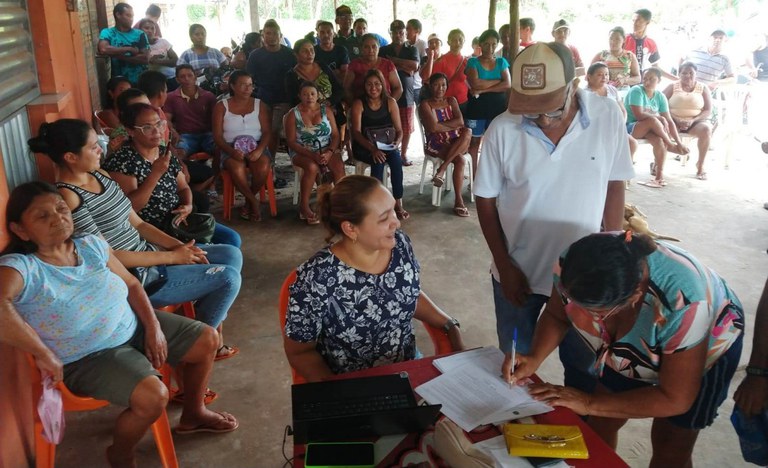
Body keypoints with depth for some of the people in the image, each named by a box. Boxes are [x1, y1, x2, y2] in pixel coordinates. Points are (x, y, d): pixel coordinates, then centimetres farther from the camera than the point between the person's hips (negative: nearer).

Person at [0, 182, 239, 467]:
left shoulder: (91, 245, -5)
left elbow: (131, 285, 4)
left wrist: (153, 326, -7)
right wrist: (44, 355, -40)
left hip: (134, 326, 7)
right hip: (88, 358, -7)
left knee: (207, 340, 8)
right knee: (153, 396, -31)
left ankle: (193, 414, 34)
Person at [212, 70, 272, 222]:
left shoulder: (260, 105, 9)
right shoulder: (221, 106, 4)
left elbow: (267, 132, 2)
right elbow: (217, 136, -1)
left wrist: (259, 150, -18)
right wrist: (232, 151, -20)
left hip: (257, 148, 1)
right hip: (231, 149, -1)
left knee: (263, 167, -33)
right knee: (237, 168, -36)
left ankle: (248, 202, -6)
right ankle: (254, 202, -12)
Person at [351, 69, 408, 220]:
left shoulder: (390, 102, 3)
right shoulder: (358, 104, -6)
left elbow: (399, 130, 2)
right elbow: (356, 132, -16)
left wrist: (396, 143, -22)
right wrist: (372, 148, -32)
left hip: (385, 146, 2)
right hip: (363, 147, -2)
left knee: (396, 157, -30)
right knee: (378, 160, -33)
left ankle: (398, 203, -24)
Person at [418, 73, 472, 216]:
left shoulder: (451, 101, 14)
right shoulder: (425, 104, -2)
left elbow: (460, 121, -2)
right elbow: (433, 127, -17)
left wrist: (440, 125, -11)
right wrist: (452, 126, -6)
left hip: (455, 142, 5)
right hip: (436, 144, -5)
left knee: (468, 132, -30)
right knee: (460, 160, -32)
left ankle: (442, 168, -27)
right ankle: (459, 201, -30)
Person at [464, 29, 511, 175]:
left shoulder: (502, 62, 7)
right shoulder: (473, 62, 0)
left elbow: (507, 85, -7)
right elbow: (475, 83, -16)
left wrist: (484, 89, -15)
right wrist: (498, 81, -10)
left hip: (498, 107, 2)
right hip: (477, 107, -2)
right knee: (475, 141, 3)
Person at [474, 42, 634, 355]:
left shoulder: (608, 117, -13)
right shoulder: (502, 130, -17)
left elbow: (614, 185, -1)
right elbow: (485, 200, -6)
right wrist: (504, 267, -7)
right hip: (518, 273, 0)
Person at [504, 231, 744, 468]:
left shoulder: (684, 305, -43)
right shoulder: (573, 265, -32)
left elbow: (676, 399, -32)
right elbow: (555, 316, -12)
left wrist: (589, 404, -33)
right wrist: (535, 358, -29)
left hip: (705, 348, -3)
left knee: (671, 447, 3)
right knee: (598, 425, 4)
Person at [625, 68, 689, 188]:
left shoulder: (660, 96, 2)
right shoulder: (636, 91, -14)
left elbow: (669, 121, 0)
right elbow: (639, 115, -26)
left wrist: (679, 143, -7)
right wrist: (660, 118, -23)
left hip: (647, 129, 5)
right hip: (629, 127, -5)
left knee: (659, 140, -27)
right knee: (653, 121, -34)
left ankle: (659, 174, -13)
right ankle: (670, 145, -12)